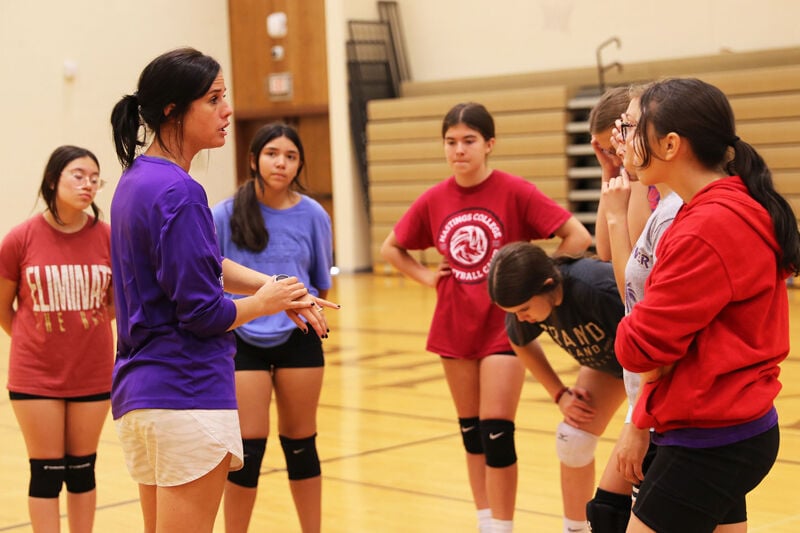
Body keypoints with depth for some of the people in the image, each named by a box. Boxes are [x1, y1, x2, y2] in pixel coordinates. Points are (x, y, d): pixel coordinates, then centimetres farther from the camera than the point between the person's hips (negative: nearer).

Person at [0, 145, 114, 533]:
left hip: (92, 373, 2)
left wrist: (84, 330, 9)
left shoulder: (109, 238, -6)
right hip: (35, 375, -2)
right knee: (46, 472, 4)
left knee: (82, 468, 12)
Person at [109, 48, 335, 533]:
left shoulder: (137, 178, 10)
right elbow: (202, 313, -18)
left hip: (138, 391, 10)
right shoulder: (178, 193, -18)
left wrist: (271, 285, 4)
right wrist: (265, 302, 0)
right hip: (187, 397, -10)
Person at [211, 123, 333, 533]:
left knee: (300, 444, 12)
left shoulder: (313, 215, -3)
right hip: (243, 341, -1)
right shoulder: (226, 215, -8)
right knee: (248, 449, -2)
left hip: (298, 341, 2)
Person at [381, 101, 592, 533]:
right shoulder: (433, 200, 0)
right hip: (454, 328, 4)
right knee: (470, 431, 12)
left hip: (504, 326, -4)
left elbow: (578, 237, -13)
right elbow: (391, 248, 15)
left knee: (496, 432, -7)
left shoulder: (515, 192, -12)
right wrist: (426, 277, 2)